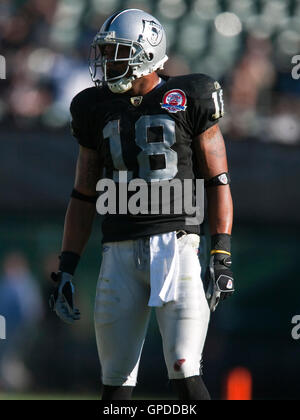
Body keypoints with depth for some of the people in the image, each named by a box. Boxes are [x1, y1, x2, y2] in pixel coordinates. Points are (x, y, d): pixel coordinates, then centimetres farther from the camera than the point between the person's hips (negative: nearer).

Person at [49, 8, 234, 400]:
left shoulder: (188, 101, 1)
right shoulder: (98, 110, 13)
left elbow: (218, 184, 2)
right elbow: (84, 197, 18)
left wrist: (221, 257, -7)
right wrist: (67, 268, 13)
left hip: (175, 245, -4)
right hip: (119, 251, 4)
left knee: (185, 375, -12)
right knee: (116, 382, 4)